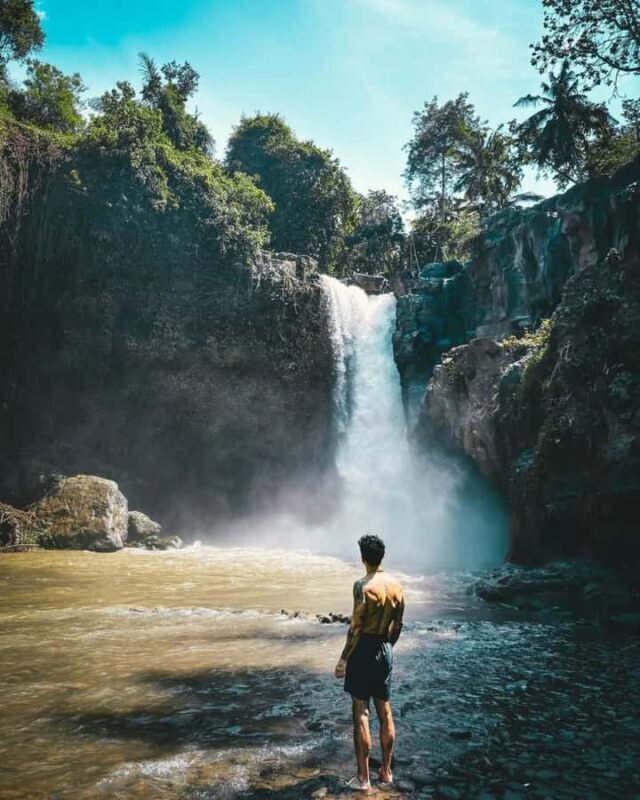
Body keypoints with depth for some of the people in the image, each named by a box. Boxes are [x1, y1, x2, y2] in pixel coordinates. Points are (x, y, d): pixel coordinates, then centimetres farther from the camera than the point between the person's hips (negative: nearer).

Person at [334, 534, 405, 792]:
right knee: (385, 711, 15)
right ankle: (386, 771, 27)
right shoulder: (395, 585, 2)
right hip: (385, 651, 6)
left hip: (364, 652, -6)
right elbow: (397, 625, 10)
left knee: (361, 714, 3)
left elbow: (356, 627, -18)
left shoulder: (363, 585, -18)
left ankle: (363, 778, 11)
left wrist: (343, 658, -10)